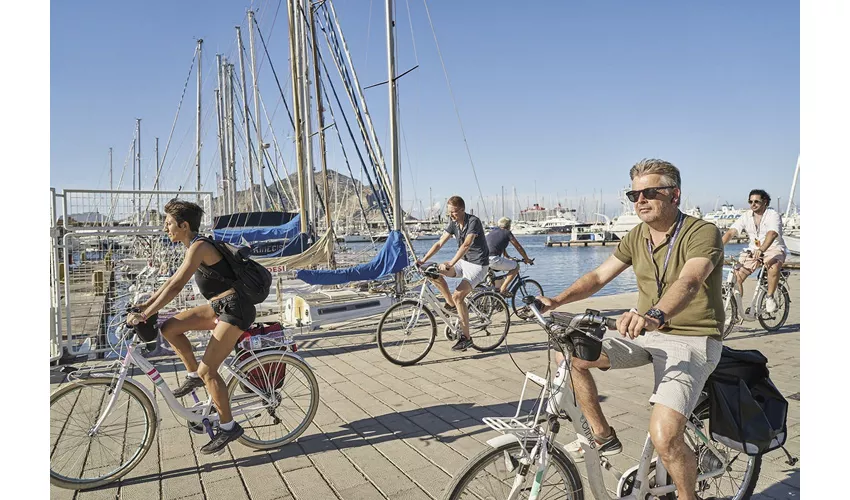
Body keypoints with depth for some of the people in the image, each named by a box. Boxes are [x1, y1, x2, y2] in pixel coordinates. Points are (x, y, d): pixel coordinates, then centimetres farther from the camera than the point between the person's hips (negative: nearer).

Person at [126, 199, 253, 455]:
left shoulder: (199, 247, -16)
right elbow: (172, 280, 22)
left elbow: (175, 287, -23)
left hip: (236, 308, -10)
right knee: (169, 328, 3)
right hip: (219, 306, 10)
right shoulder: (196, 247, 15)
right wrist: (145, 303, 20)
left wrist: (144, 315, -21)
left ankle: (228, 426, 4)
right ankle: (194, 375, 17)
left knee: (207, 370, -10)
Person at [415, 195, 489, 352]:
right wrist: (423, 260, -11)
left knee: (458, 295, -23)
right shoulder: (453, 223, 2)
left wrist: (450, 264, -44)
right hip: (463, 261, 7)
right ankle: (451, 304, 7)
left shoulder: (474, 221, -21)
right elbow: (440, 243, 0)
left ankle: (466, 338, -12)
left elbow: (466, 245, -34)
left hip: (478, 265, -7)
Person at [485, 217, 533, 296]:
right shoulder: (507, 233, 8)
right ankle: (503, 289, 2)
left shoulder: (492, 232, 28)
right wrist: (527, 259, 28)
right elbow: (519, 247, 14)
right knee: (516, 266, 10)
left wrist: (508, 257, 55)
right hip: (493, 260, -7)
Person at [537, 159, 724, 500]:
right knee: (568, 353, -6)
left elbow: (689, 282, -35)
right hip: (648, 335, 7)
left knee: (664, 437, -25)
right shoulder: (636, 237, 5)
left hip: (693, 341, -7)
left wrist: (655, 314, -55)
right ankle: (602, 436, 13)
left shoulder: (703, 233, -16)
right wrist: (556, 301, -15)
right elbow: (599, 276, 1)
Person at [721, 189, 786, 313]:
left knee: (774, 267, -37)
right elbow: (731, 232, -12)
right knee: (737, 275, -14)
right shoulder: (746, 216, -1)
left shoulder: (773, 215, -13)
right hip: (753, 250, 4)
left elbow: (772, 233, -32)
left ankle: (769, 298, -15)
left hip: (774, 248, -4)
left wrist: (761, 250, -51)